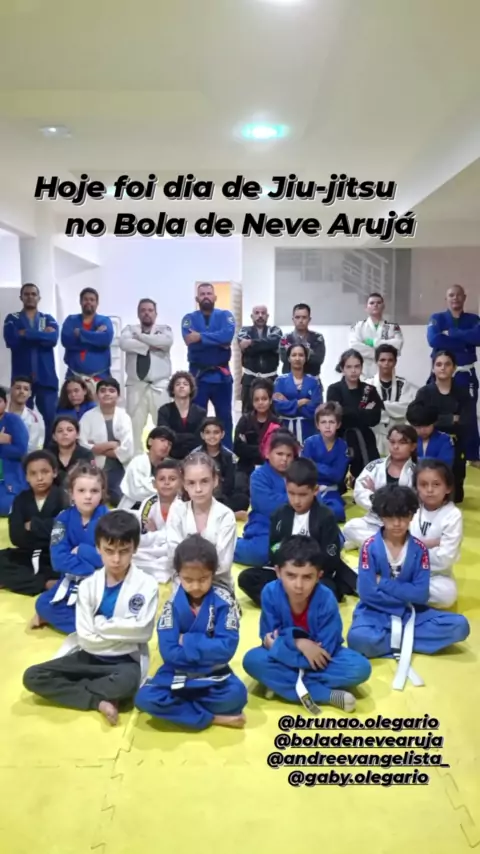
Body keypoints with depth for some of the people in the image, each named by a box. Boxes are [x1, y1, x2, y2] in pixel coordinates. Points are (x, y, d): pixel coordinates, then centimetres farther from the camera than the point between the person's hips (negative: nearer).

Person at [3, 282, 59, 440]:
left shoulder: (48, 319, 13)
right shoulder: (12, 319, 10)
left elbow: (53, 339, -8)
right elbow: (11, 341, -10)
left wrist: (26, 334, -10)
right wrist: (42, 336, -8)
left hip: (46, 377, 0)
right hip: (22, 377, 0)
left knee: (51, 417, -6)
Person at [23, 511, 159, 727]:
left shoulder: (146, 584, -10)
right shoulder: (88, 585, -3)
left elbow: (141, 631, -19)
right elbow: (86, 638, -8)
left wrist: (101, 625, -12)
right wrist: (123, 630, -14)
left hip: (126, 660, -4)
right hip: (91, 657, 4)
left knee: (126, 682, -38)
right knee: (33, 676, -11)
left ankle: (68, 690, -11)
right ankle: (99, 701, -16)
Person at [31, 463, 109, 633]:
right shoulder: (64, 519, -7)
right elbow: (58, 560, -15)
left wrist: (80, 551, -16)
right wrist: (92, 567, -23)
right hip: (74, 580, 2)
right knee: (43, 605, -21)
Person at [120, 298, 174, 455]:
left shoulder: (164, 329, 9)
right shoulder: (130, 329, 11)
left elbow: (166, 341, -15)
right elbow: (124, 343, -11)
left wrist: (140, 336, -8)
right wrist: (150, 346, -12)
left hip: (159, 386, -1)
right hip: (136, 385, 1)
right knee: (134, 425, 3)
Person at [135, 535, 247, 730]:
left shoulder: (224, 602, -11)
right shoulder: (172, 605, -9)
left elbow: (226, 648, -18)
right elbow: (169, 653, -15)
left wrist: (187, 642, -16)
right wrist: (207, 650, -15)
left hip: (214, 677, -1)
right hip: (178, 675, 1)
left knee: (236, 695, -31)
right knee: (145, 699, -25)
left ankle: (179, 704, -9)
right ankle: (213, 718, -17)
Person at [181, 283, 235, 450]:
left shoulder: (225, 315, 4)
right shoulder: (189, 318, 4)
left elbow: (227, 335, -17)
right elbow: (189, 340, -15)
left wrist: (201, 337, -16)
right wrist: (218, 342, -16)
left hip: (221, 375, 0)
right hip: (198, 375, 0)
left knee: (225, 417, 7)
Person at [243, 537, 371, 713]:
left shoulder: (326, 600, -27)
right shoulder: (270, 593, -23)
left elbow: (324, 652, -24)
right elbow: (269, 639, -16)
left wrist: (280, 643, -27)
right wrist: (297, 641, -33)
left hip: (318, 655, -1)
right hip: (286, 655, 1)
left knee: (360, 668, -28)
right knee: (252, 660, -30)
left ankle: (282, 683, -21)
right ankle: (330, 695, -26)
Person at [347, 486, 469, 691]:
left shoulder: (419, 549, -3)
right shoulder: (370, 547, -11)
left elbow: (421, 595, -10)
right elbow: (367, 593, -16)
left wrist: (384, 583, -15)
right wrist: (405, 594, -10)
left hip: (410, 613, 4)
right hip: (376, 612, -3)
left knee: (459, 626, -19)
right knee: (358, 638, -37)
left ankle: (396, 640, -18)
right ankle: (404, 643, -16)